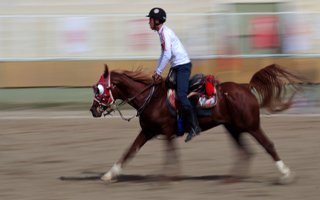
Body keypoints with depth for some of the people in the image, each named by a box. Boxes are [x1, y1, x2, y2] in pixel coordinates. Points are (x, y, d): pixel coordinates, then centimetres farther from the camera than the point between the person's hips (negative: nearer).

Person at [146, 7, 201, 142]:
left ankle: (195, 127, -20)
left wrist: (158, 72, -18)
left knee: (181, 95, -20)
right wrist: (156, 72, 15)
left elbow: (167, 55, -24)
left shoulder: (165, 32, -16)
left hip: (182, 65, -11)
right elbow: (163, 54, 22)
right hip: (176, 66, 11)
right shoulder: (162, 32, 15)